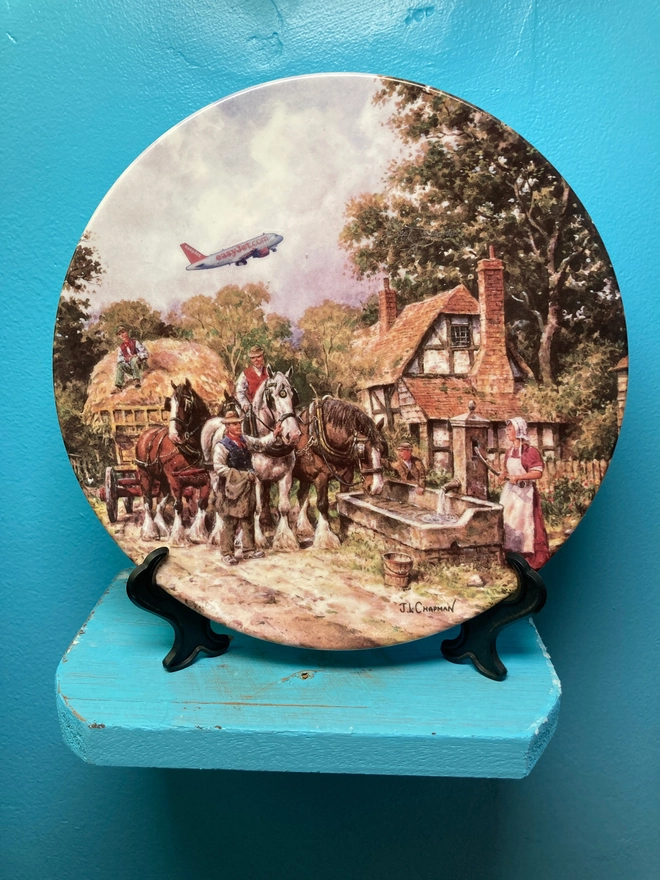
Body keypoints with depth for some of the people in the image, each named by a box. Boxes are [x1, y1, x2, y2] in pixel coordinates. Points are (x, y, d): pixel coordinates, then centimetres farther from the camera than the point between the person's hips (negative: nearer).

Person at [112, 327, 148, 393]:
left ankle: (137, 380, -39)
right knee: (120, 365, -22)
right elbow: (118, 359, 5)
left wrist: (137, 355, -23)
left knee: (134, 359, -34)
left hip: (140, 365, -4)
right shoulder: (121, 347, 13)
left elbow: (146, 354, -7)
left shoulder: (135, 342, 1)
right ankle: (118, 386, -30)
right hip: (130, 368, 4)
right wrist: (125, 359, -16)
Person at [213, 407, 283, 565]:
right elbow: (219, 468, -22)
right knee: (230, 522, 2)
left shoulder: (245, 441, 7)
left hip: (248, 487, 7)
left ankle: (249, 550, 26)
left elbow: (261, 443, 21)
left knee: (248, 520, 15)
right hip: (232, 489, -7)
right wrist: (244, 475, -20)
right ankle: (227, 553, 13)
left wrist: (274, 434, 3)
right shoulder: (221, 446, -14)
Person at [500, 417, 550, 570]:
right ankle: (510, 552, 16)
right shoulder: (509, 451, 11)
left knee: (524, 523, -4)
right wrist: (504, 475, 2)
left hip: (524, 493, -7)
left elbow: (538, 473, -17)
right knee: (507, 522, 7)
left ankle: (528, 556, 5)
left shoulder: (530, 451, -12)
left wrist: (518, 477, -23)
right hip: (509, 491, 7)